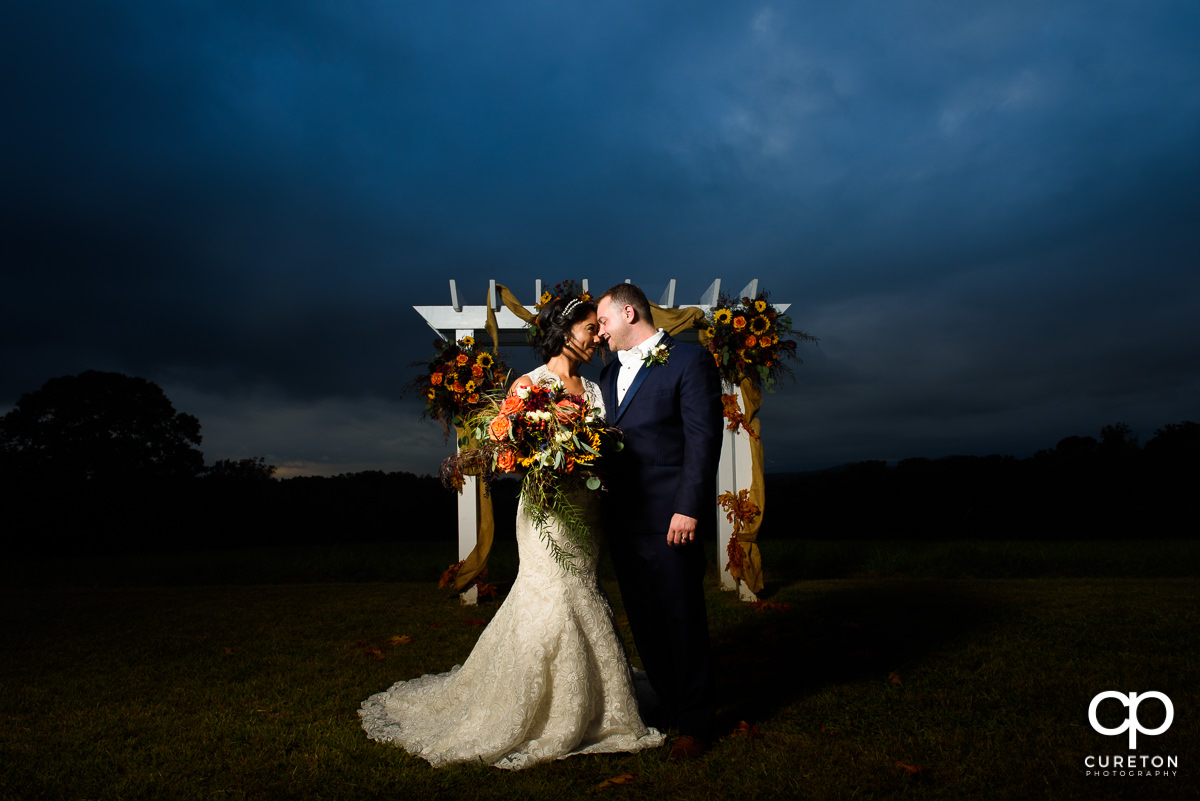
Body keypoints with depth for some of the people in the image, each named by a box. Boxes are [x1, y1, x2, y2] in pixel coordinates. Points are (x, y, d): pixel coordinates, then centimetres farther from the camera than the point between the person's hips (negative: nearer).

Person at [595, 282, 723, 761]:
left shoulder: (689, 361, -5)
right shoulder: (611, 372, 18)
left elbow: (703, 438, -11)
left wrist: (688, 509, -18)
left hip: (668, 519, -7)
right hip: (623, 519, 7)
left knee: (681, 620, 2)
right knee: (643, 620, 14)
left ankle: (696, 721, 18)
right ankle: (669, 703, 30)